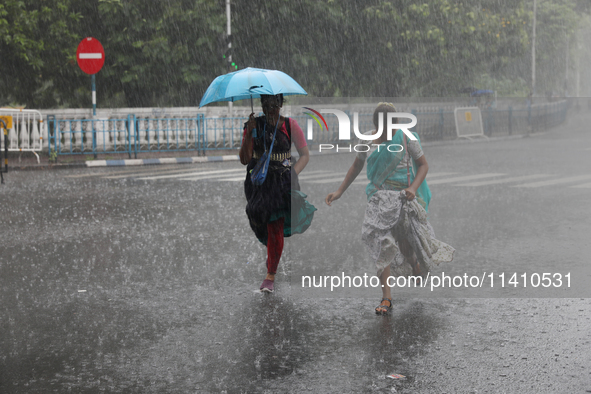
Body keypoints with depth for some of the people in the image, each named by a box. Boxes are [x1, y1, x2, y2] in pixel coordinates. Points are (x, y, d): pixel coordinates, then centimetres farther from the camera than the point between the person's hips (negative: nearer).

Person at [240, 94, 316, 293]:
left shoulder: (290, 125, -1)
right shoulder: (255, 125, 0)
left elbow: (305, 155, 6)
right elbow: (244, 160, -6)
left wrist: (292, 174, -8)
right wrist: (248, 134, -17)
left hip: (282, 181, -1)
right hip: (258, 180, 1)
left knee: (276, 228, -10)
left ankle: (270, 276, 3)